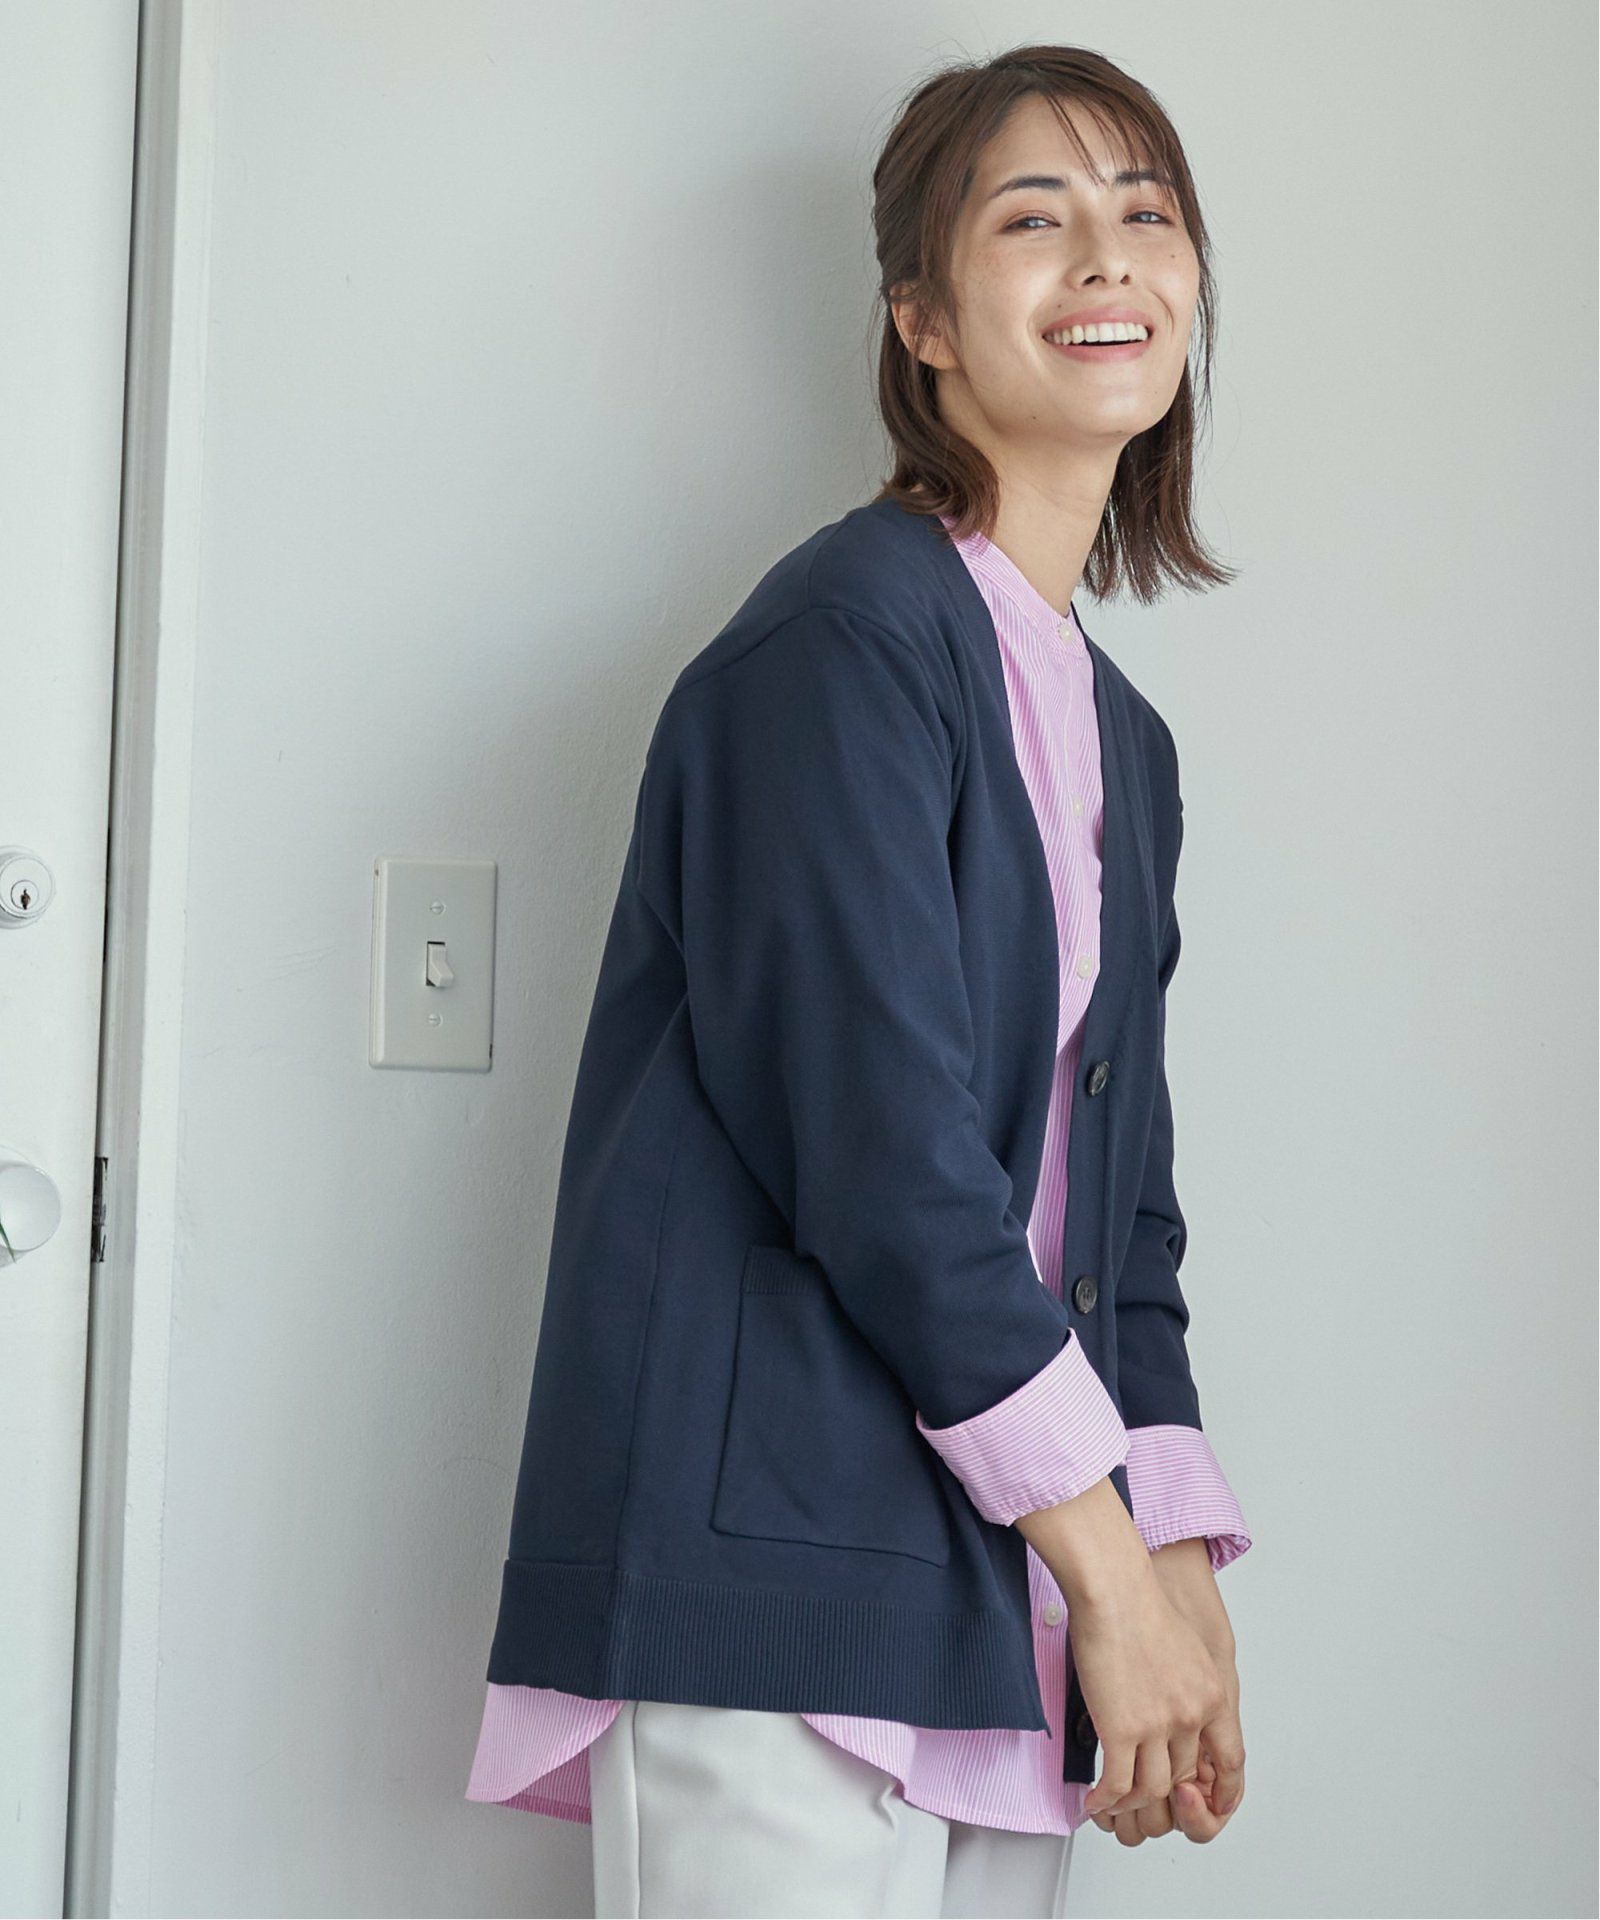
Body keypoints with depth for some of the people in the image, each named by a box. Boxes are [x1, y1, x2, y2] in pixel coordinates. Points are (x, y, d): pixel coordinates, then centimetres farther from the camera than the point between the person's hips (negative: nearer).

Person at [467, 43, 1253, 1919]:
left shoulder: (1121, 742, 18)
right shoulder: (850, 638, -8)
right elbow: (882, 1149, -16)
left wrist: (1183, 1576, 7)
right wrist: (1110, 1568, -12)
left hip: (1003, 1614, 8)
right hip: (778, 1576, -8)